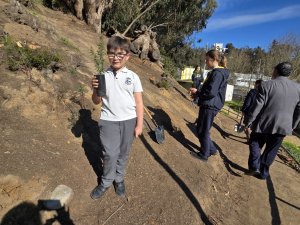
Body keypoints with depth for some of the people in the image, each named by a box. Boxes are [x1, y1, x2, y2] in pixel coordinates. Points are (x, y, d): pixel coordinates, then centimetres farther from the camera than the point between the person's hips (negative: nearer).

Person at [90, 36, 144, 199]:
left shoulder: (133, 77, -1)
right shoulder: (103, 76, 0)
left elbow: (138, 102, 1)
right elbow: (96, 102, 6)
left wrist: (139, 124, -1)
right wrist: (95, 90, -15)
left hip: (129, 121, 1)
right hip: (109, 121, 0)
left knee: (123, 153, 13)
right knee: (110, 154, 2)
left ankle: (119, 179, 36)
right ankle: (106, 182, 27)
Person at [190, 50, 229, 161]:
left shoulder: (217, 73, -18)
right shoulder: (218, 72, 14)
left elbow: (211, 92, -24)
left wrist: (197, 92, -12)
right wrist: (198, 92, 11)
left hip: (210, 106, -10)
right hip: (209, 105, 10)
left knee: (203, 131, 4)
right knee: (201, 129, 20)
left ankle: (204, 154, 21)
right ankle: (211, 149, 33)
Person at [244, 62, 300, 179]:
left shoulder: (266, 85, -13)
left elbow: (257, 106, -15)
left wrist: (248, 121, -6)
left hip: (264, 124, -4)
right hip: (283, 127, 4)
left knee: (255, 144, 18)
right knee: (270, 151, 15)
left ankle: (254, 166, 9)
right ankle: (263, 173, 25)